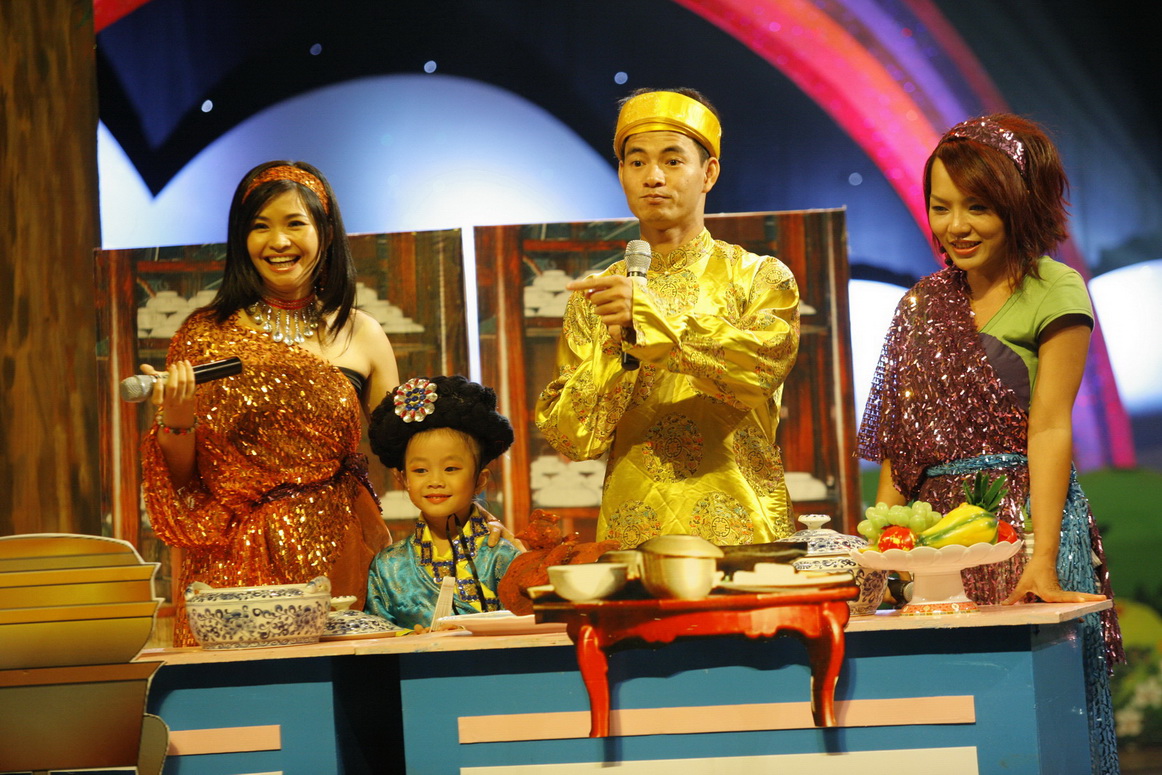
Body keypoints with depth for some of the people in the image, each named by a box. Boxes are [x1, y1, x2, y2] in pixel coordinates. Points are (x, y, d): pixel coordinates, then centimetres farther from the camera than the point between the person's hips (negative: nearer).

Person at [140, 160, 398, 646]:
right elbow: (181, 478, 6)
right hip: (235, 564, -1)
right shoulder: (206, 334, 3)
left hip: (336, 557, 1)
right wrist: (175, 423, -13)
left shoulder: (362, 336, 7)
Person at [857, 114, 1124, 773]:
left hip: (1024, 515, -5)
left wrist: (1043, 558, -18)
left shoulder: (1054, 292, -3)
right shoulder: (923, 304, 14)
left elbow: (1050, 428, -10)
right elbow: (898, 435, 13)